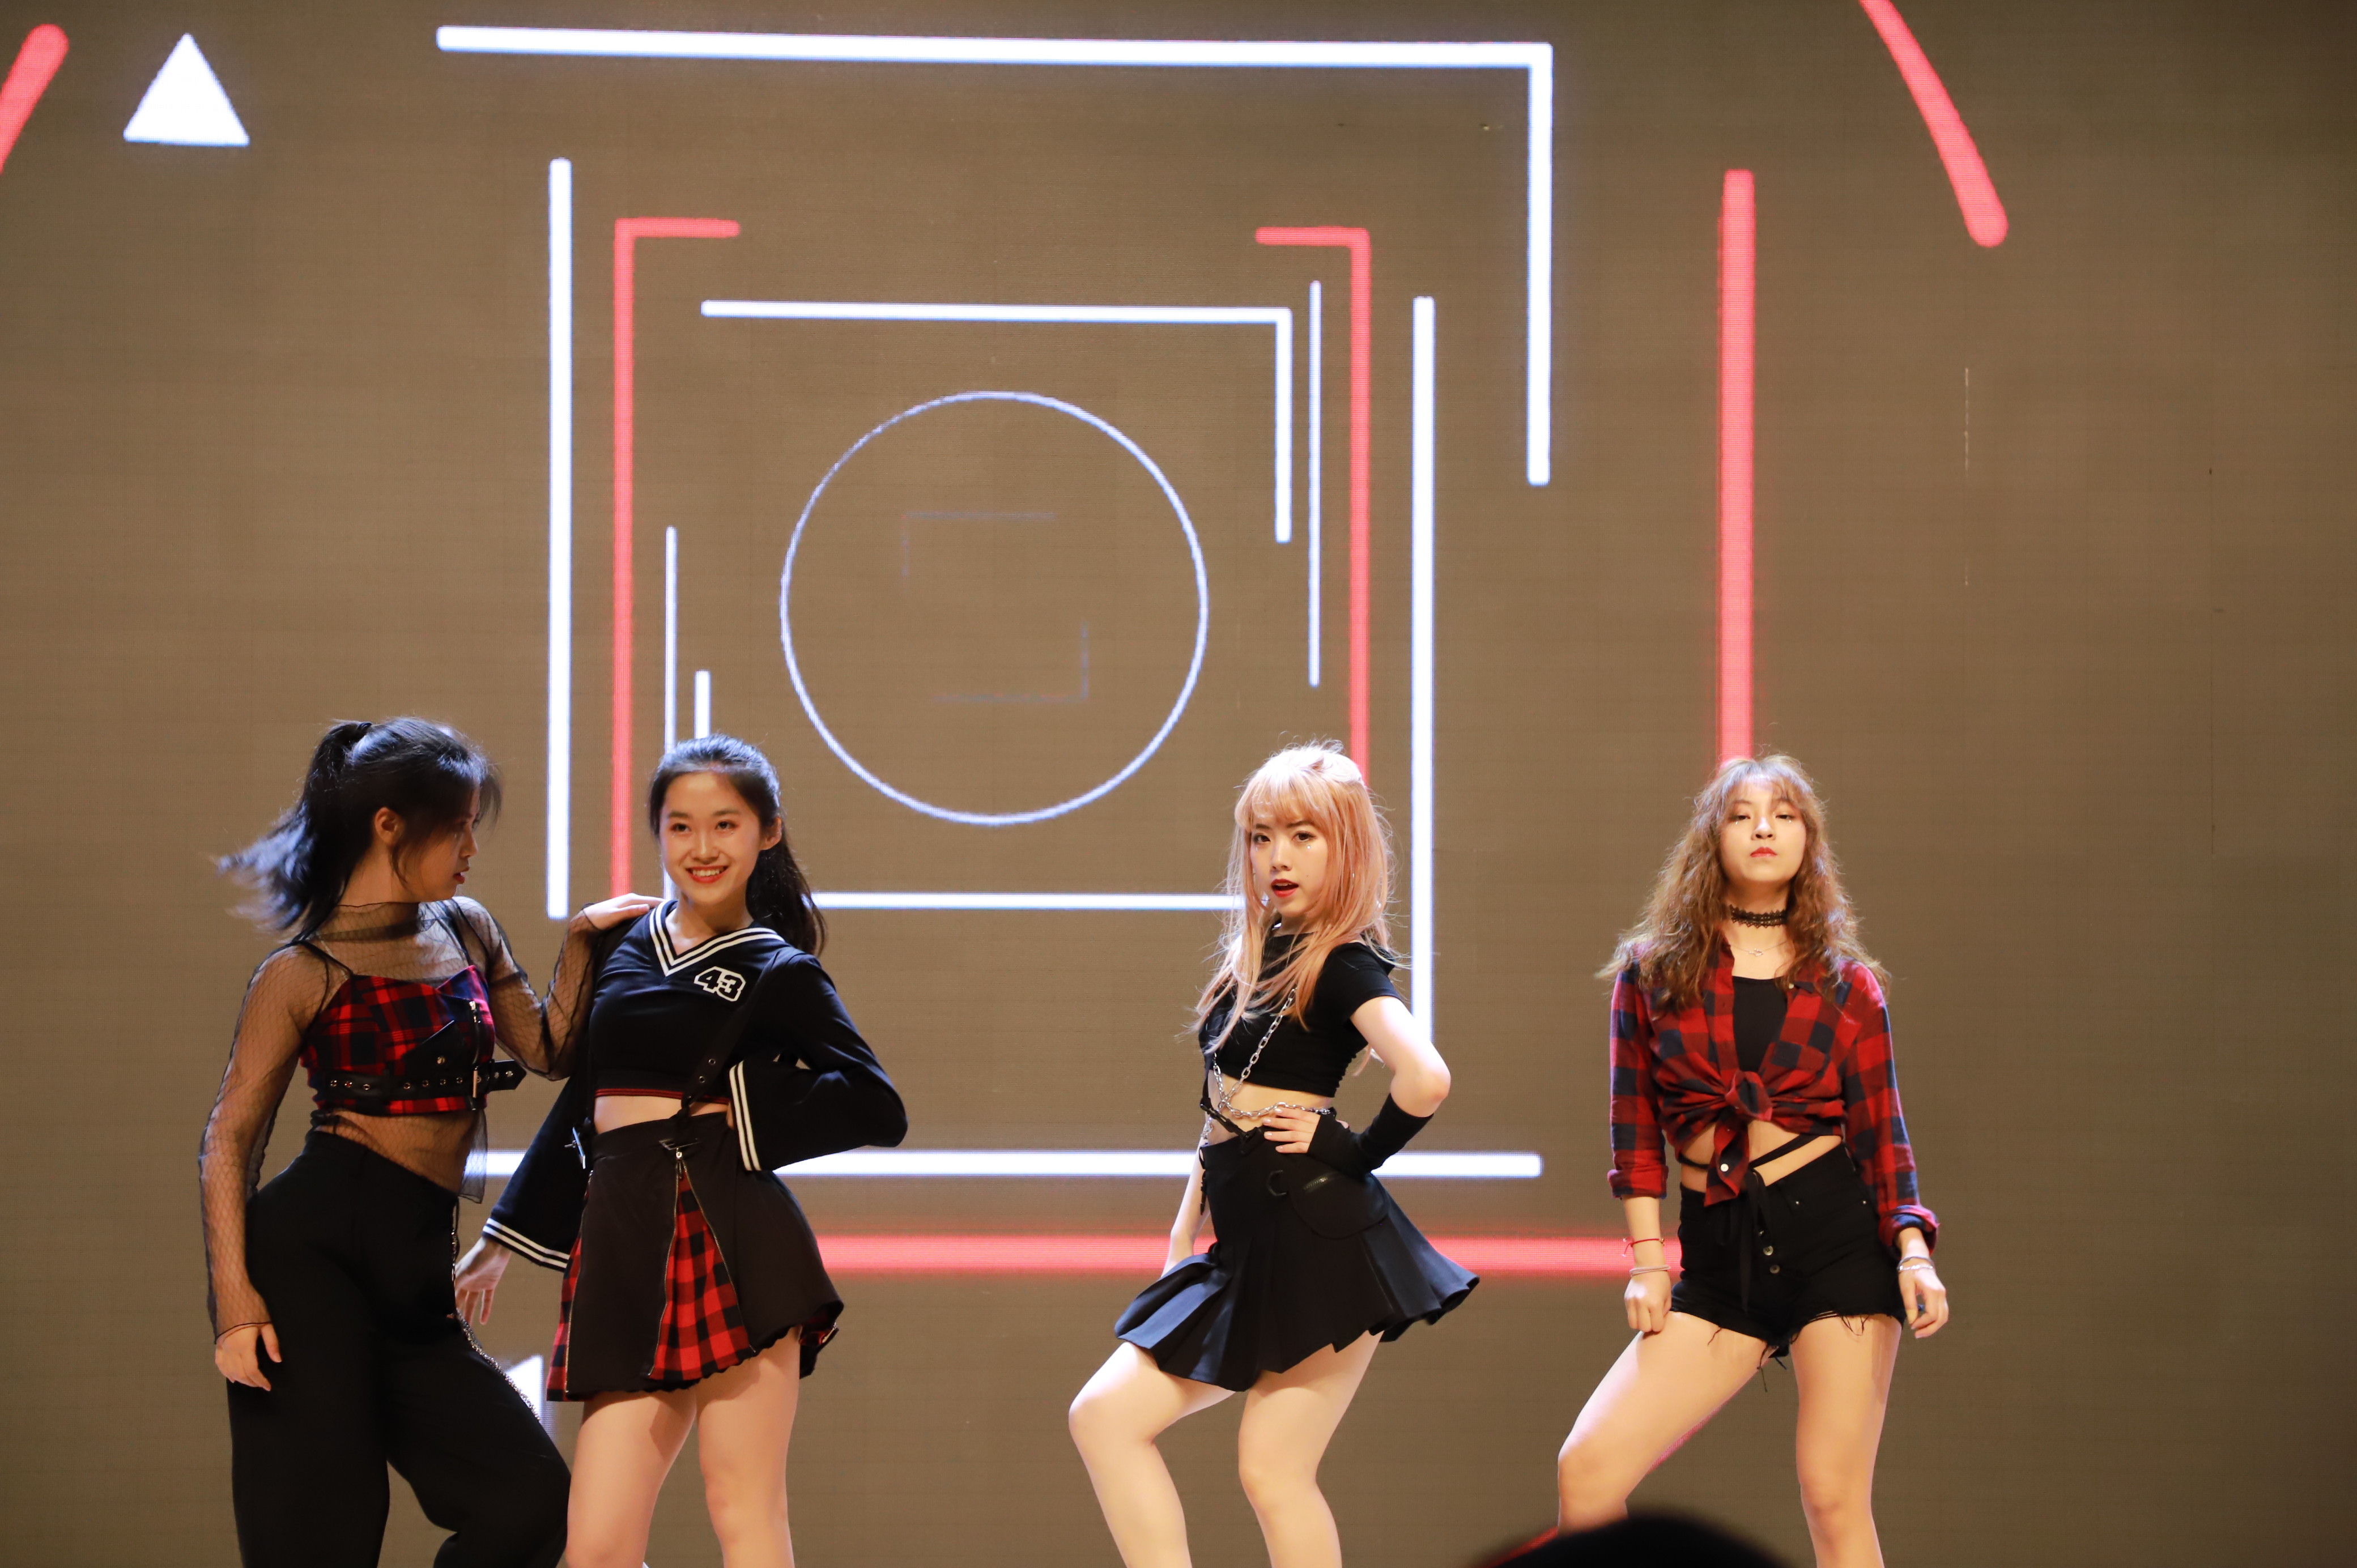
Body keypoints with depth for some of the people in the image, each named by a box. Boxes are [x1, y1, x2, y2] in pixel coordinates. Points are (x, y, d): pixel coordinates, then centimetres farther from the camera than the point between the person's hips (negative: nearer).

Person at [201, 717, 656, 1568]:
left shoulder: (467, 932, 16)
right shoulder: (306, 973, -2)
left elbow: (549, 1047, 28)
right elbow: (228, 1143, -4)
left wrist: (580, 943, 13)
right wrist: (236, 1296, -15)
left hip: (413, 1274, 7)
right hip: (308, 1250, -7)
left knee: (529, 1499, -4)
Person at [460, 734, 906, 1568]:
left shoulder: (779, 974, 4)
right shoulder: (622, 945, 17)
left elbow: (876, 1107, -4)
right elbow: (582, 1099, 26)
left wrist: (744, 1108, -5)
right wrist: (503, 1240, 29)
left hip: (731, 1246, -5)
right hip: (625, 1252, 5)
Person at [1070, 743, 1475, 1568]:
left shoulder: (1345, 965, -10)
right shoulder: (1258, 956, 16)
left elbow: (1425, 1077, -29)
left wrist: (1355, 1153, -14)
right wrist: (1182, 1239, 17)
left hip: (1317, 1243, -9)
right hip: (1250, 1251, 9)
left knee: (1273, 1471, -8)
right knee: (1105, 1416, 2)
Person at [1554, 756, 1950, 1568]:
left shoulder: (1845, 983, 7)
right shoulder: (1652, 973, 9)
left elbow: (1880, 1128, 5)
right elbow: (1634, 1123, 9)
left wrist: (1913, 1248, -9)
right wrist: (1648, 1257, 1)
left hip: (1838, 1227, -2)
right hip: (1719, 1249, 2)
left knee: (1835, 1501, -7)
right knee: (1587, 1468, -12)